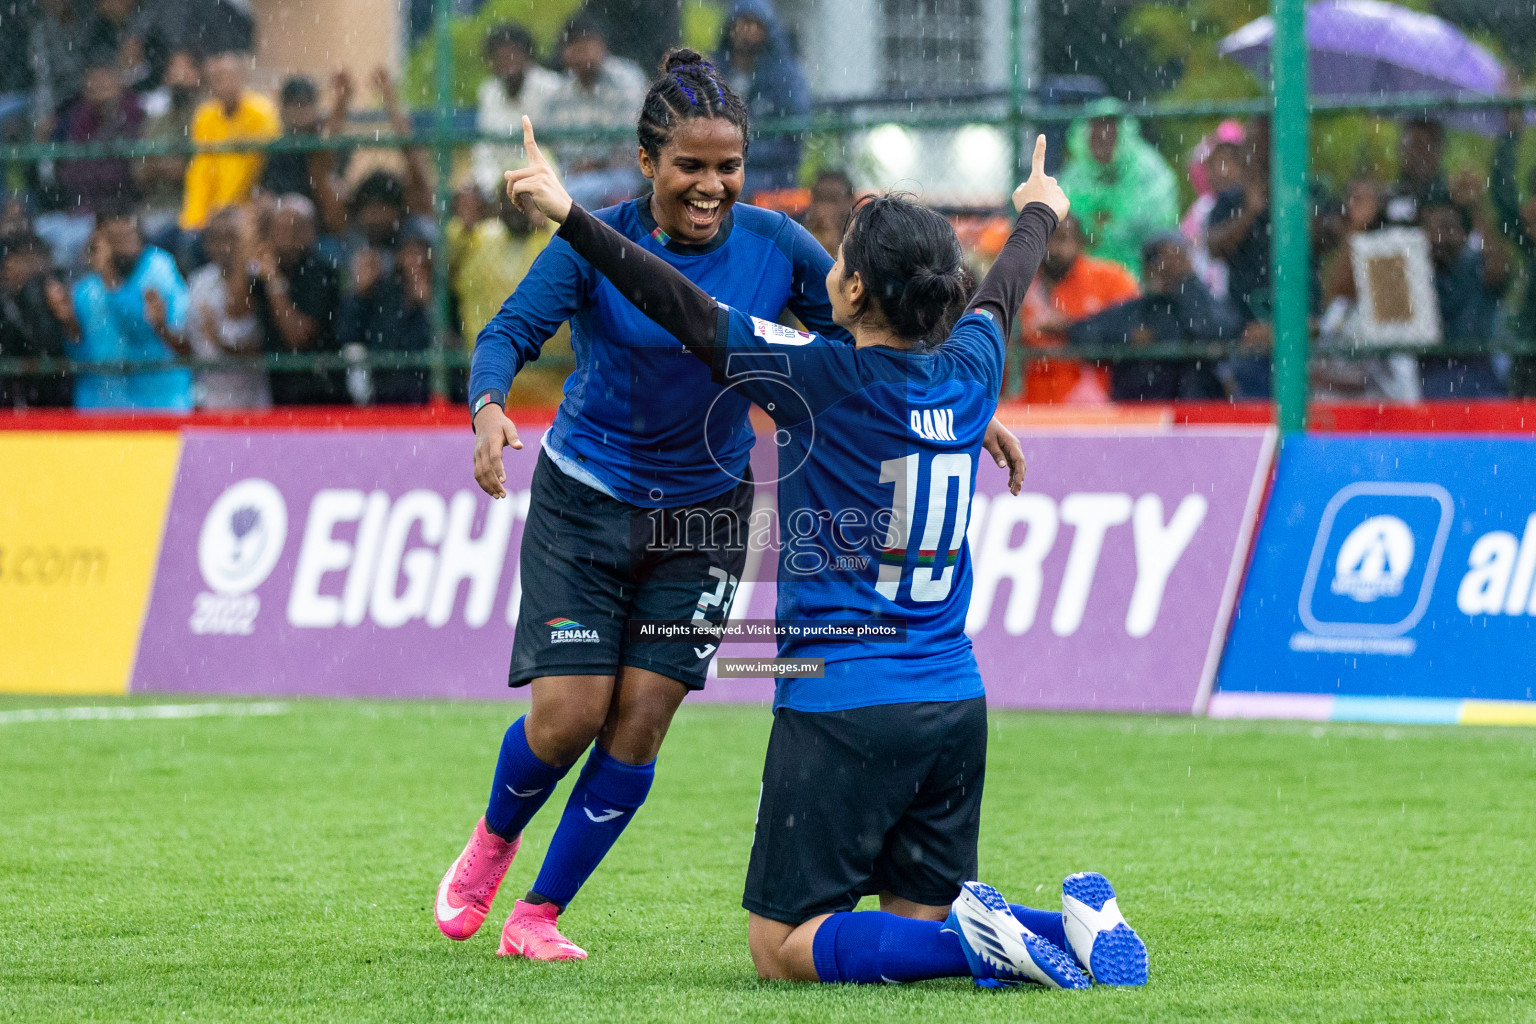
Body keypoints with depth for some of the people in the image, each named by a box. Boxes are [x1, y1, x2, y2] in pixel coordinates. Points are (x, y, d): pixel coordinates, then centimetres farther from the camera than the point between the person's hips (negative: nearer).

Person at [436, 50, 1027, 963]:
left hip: (704, 512, 2)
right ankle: (493, 842, 24)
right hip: (585, 501, -2)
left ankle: (538, 916, 10)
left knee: (640, 724, -3)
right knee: (567, 715, -9)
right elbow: (512, 331, -22)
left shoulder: (776, 247, -8)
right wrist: (490, 408, -43)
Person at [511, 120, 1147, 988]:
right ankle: (1070, 924, -7)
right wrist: (1039, 212, 48)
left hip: (842, 707, -6)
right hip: (955, 703, 6)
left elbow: (689, 312, -10)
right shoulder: (970, 371, 4)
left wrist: (570, 216, -4)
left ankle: (974, 943, -19)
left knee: (782, 948, 0)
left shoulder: (827, 379, -13)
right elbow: (1002, 292, 26)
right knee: (921, 917, 18)